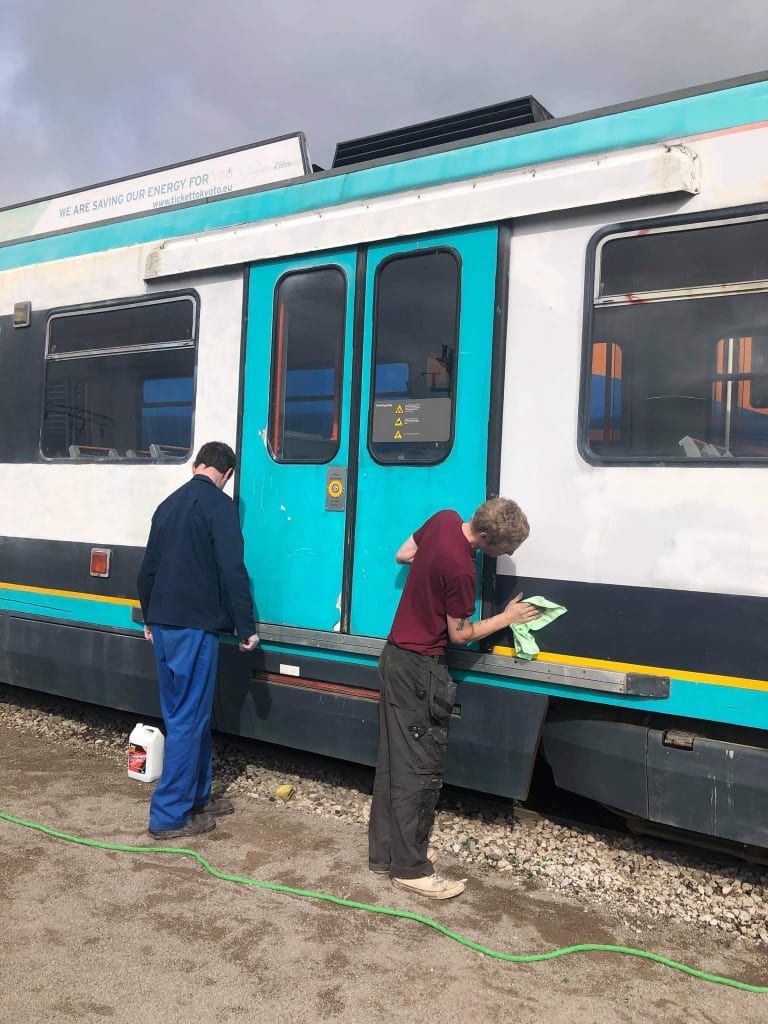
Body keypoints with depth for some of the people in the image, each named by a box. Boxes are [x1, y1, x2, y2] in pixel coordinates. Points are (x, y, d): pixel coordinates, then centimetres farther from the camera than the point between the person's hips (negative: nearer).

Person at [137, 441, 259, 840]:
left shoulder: (169, 504, 15)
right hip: (194, 626, -8)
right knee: (189, 718, -2)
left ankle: (197, 796, 27)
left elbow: (147, 568, 20)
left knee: (183, 713, 17)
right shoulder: (218, 505, -9)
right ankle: (170, 815, 2)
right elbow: (232, 571, -16)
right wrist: (246, 627, -8)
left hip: (163, 624, 8)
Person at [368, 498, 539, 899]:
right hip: (420, 671, -9)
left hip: (395, 656, 9)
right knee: (421, 769, 0)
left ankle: (383, 852, 26)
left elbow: (402, 555, 15)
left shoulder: (445, 519, -2)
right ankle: (411, 869, 10)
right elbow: (460, 633, -11)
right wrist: (507, 618, 0)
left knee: (393, 761, 15)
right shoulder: (460, 570, -26)